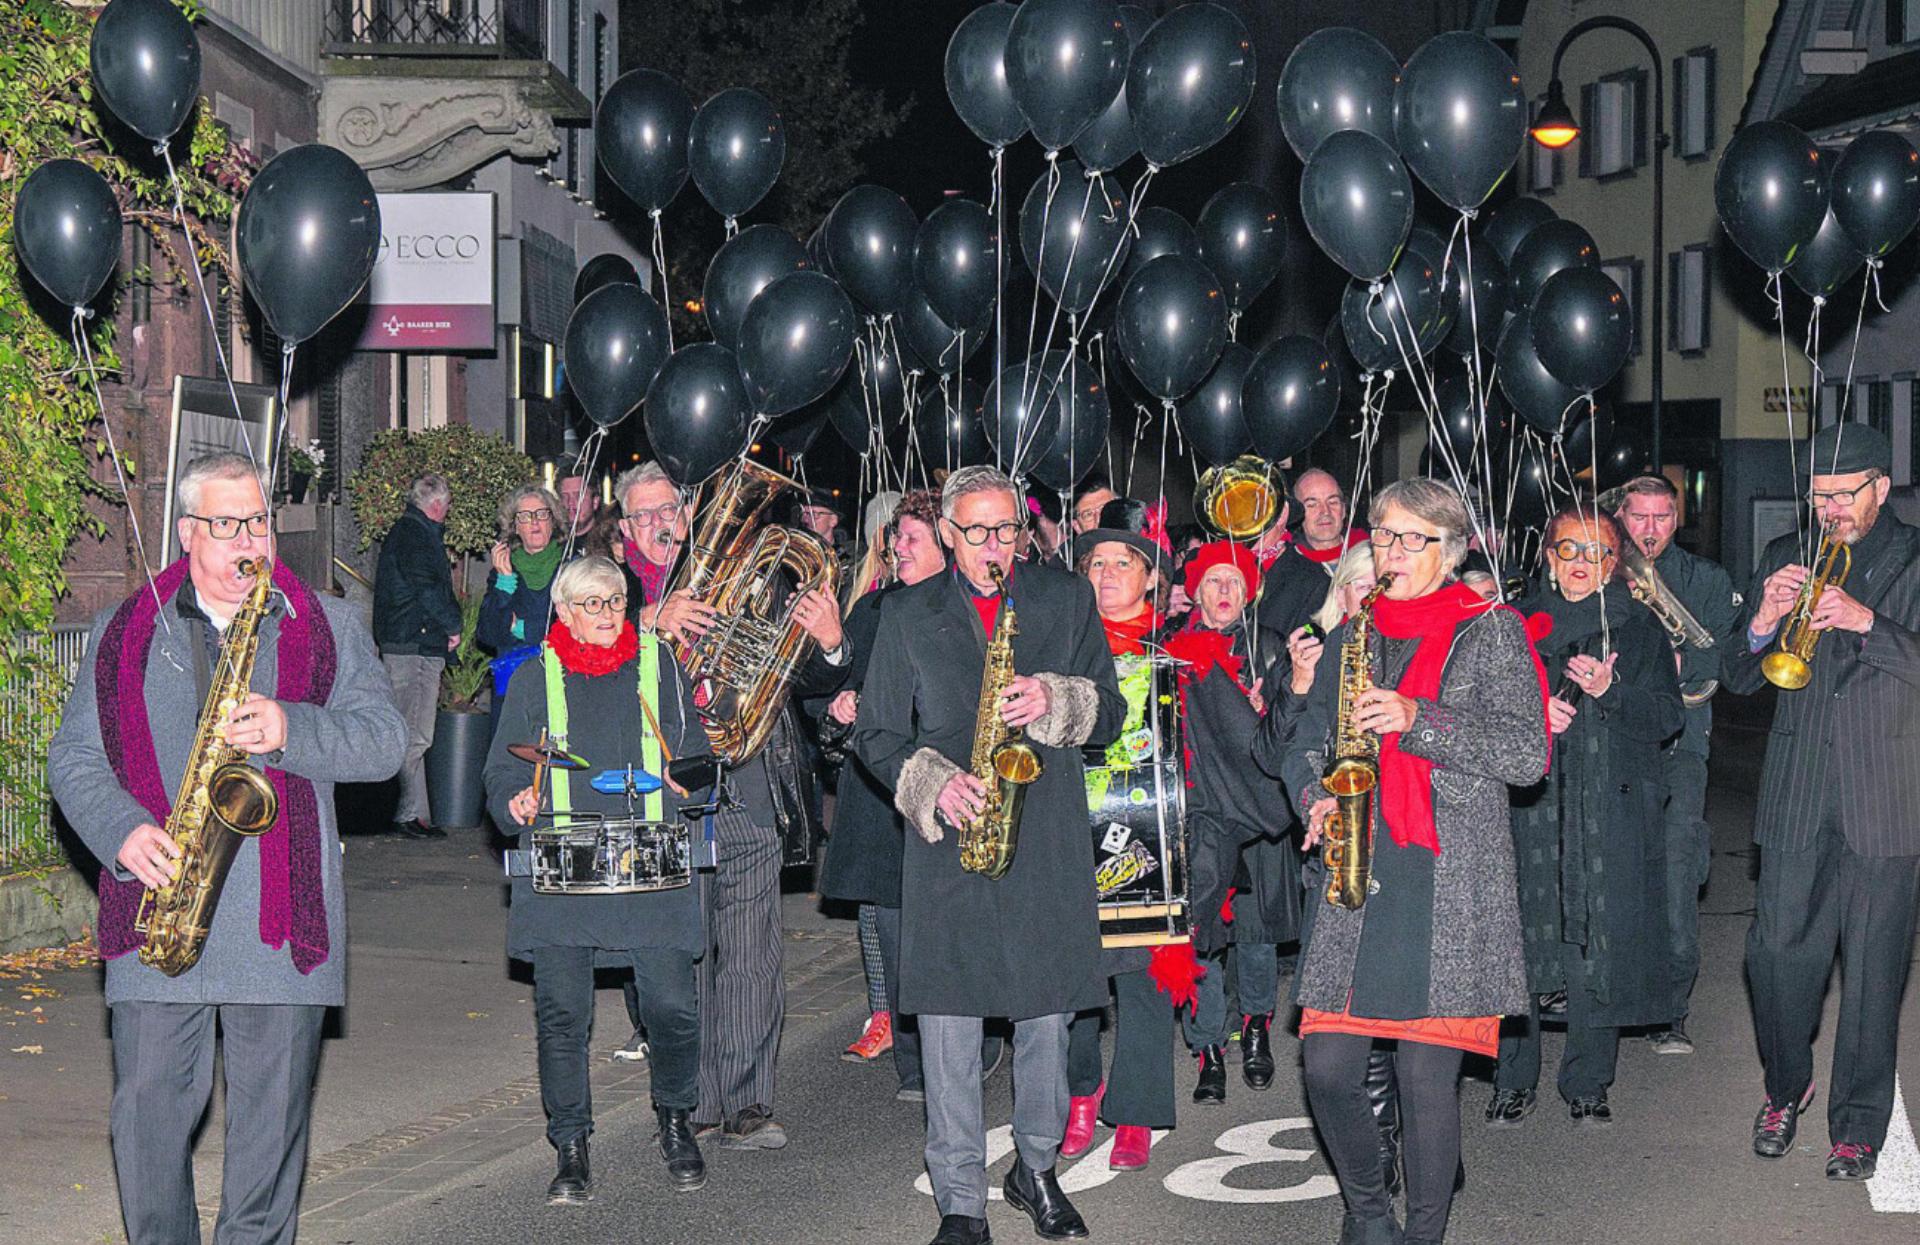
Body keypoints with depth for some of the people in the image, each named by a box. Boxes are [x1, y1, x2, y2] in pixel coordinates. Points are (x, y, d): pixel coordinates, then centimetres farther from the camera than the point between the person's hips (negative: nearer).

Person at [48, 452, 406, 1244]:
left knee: (272, 1114, 2)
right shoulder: (123, 632, 12)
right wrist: (122, 831, -9)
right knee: (148, 1111, 2)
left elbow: (385, 740, 1)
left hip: (282, 913, -1)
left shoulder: (329, 627, 10)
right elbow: (73, 756, 10)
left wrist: (290, 730, -16)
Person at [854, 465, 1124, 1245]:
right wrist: (932, 782, -9)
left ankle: (1037, 1167, 26)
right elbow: (876, 732, 8)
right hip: (948, 837, 0)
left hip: (1049, 838, 1)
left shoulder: (1067, 599, 8)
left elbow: (1109, 713, 7)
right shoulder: (910, 615, 7)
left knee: (1048, 1012, 6)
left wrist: (1056, 703, -13)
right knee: (948, 1021, -1)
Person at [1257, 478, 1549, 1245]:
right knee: (1327, 1068, -1)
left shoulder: (1490, 632, 4)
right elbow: (1303, 739, 22)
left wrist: (1417, 720, -14)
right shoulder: (1350, 636, 18)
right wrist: (1315, 796, 0)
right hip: (1354, 877, 4)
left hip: (1450, 884, -4)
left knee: (1428, 1077, -5)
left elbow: (1528, 753, -5)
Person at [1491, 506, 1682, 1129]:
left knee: (1600, 947, -1)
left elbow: (1666, 716, 2)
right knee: (1518, 938, -2)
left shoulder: (1640, 628, 9)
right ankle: (1513, 1079, 10)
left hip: (1614, 811, 0)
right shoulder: (1520, 622, 12)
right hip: (1530, 806, 1)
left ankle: (1587, 1082, 11)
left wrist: (1609, 691, -14)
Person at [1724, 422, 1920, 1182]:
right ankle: (1786, 1089, 24)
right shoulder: (1786, 559, 12)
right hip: (1796, 798, 3)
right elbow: (1737, 678, 9)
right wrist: (1763, 621, -12)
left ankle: (1857, 1125, 12)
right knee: (1777, 955, 1)